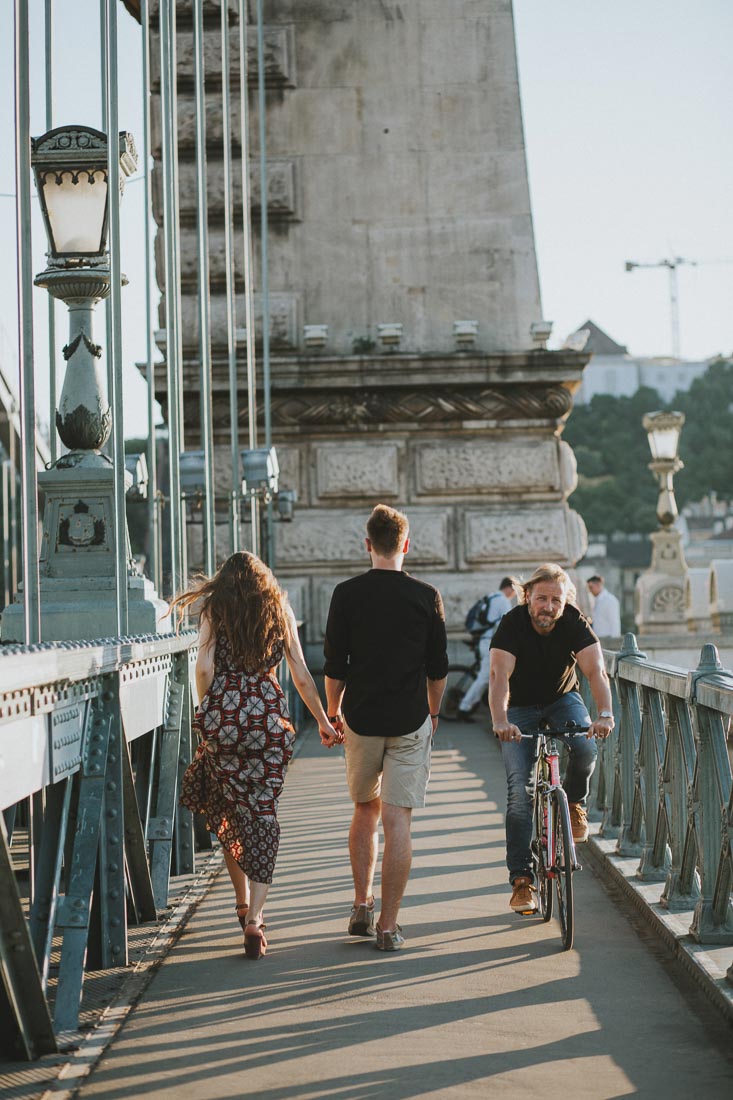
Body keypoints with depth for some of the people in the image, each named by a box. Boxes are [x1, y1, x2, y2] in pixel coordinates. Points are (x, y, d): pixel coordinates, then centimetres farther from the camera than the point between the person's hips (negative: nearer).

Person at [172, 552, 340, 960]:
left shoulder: (215, 609, 7)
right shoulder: (280, 610, 11)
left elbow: (205, 667, -5)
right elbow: (301, 675, 10)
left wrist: (209, 712, 10)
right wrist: (323, 721, 19)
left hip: (224, 715, 0)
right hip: (270, 718, 1)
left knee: (228, 811, 15)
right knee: (264, 813, 2)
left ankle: (244, 902, 22)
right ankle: (254, 917, -7)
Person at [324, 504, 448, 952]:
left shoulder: (347, 594, -2)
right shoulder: (427, 596, -3)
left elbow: (334, 665, 0)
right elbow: (438, 667, 3)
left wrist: (333, 713, 14)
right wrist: (433, 713, 18)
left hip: (361, 718, 1)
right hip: (410, 721, -1)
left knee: (365, 810, 19)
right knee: (397, 819, -1)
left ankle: (362, 906, 18)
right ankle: (389, 926, -1)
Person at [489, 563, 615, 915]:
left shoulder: (575, 623, -19)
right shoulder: (512, 623, -23)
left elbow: (595, 671, -29)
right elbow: (499, 675, -34)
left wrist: (605, 714, -47)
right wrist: (500, 721, -51)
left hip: (563, 700, 1)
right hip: (520, 708, -1)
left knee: (585, 750, -30)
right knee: (519, 789, -13)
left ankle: (574, 803, 4)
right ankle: (521, 880, -7)